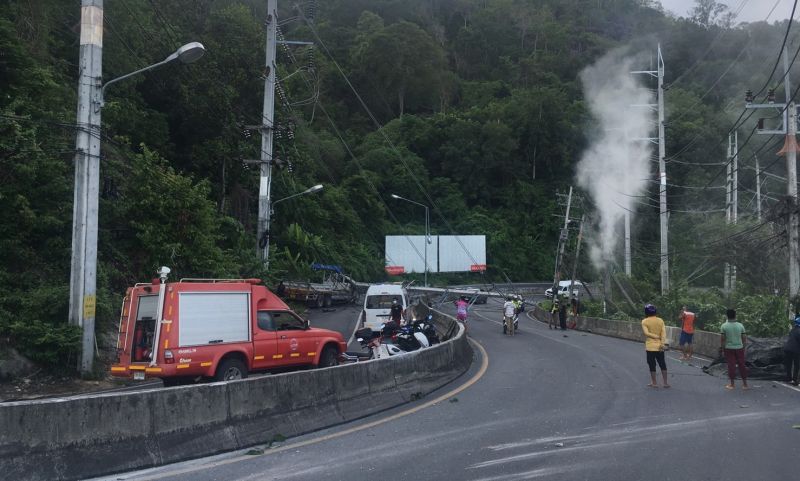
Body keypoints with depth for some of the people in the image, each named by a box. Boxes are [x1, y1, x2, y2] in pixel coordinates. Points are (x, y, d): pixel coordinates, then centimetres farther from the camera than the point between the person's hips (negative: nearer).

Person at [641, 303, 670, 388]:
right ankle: (665, 382, 14)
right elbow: (664, 333, -5)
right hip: (659, 346, 3)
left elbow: (646, 333, -16)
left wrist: (655, 336, -8)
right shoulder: (660, 320, 3)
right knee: (662, 364, 12)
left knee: (652, 365, 4)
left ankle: (654, 383, 8)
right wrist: (662, 343, -11)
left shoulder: (644, 321, -5)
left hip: (650, 346, -3)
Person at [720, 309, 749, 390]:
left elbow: (723, 338, -9)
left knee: (731, 365, 3)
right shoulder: (740, 325, -1)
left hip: (729, 348, -2)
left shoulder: (724, 326, -8)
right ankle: (745, 384, 14)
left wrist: (721, 347, 1)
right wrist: (744, 346, 13)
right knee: (741, 365, 9)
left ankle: (732, 384, 8)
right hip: (739, 348, 2)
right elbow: (744, 338, 1)